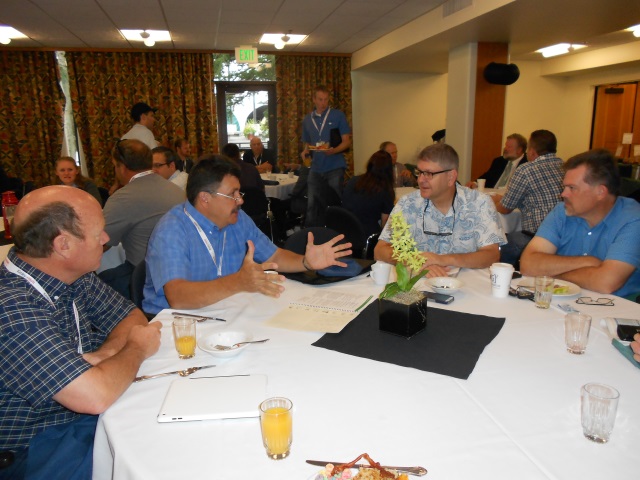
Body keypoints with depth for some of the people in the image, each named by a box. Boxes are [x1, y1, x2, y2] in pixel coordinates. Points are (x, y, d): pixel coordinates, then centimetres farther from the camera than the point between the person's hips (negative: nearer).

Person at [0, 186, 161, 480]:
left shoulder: (76, 278, -4)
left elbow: (133, 317, 6)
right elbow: (95, 396, -34)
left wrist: (105, 354, -16)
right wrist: (137, 348, -15)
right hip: (40, 451, -7)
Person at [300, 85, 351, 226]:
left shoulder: (338, 116, 0)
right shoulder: (307, 120, 12)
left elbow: (346, 142, -2)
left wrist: (333, 151, -21)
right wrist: (305, 152, -2)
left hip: (335, 167, -3)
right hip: (316, 168, 4)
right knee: (312, 205, 5)